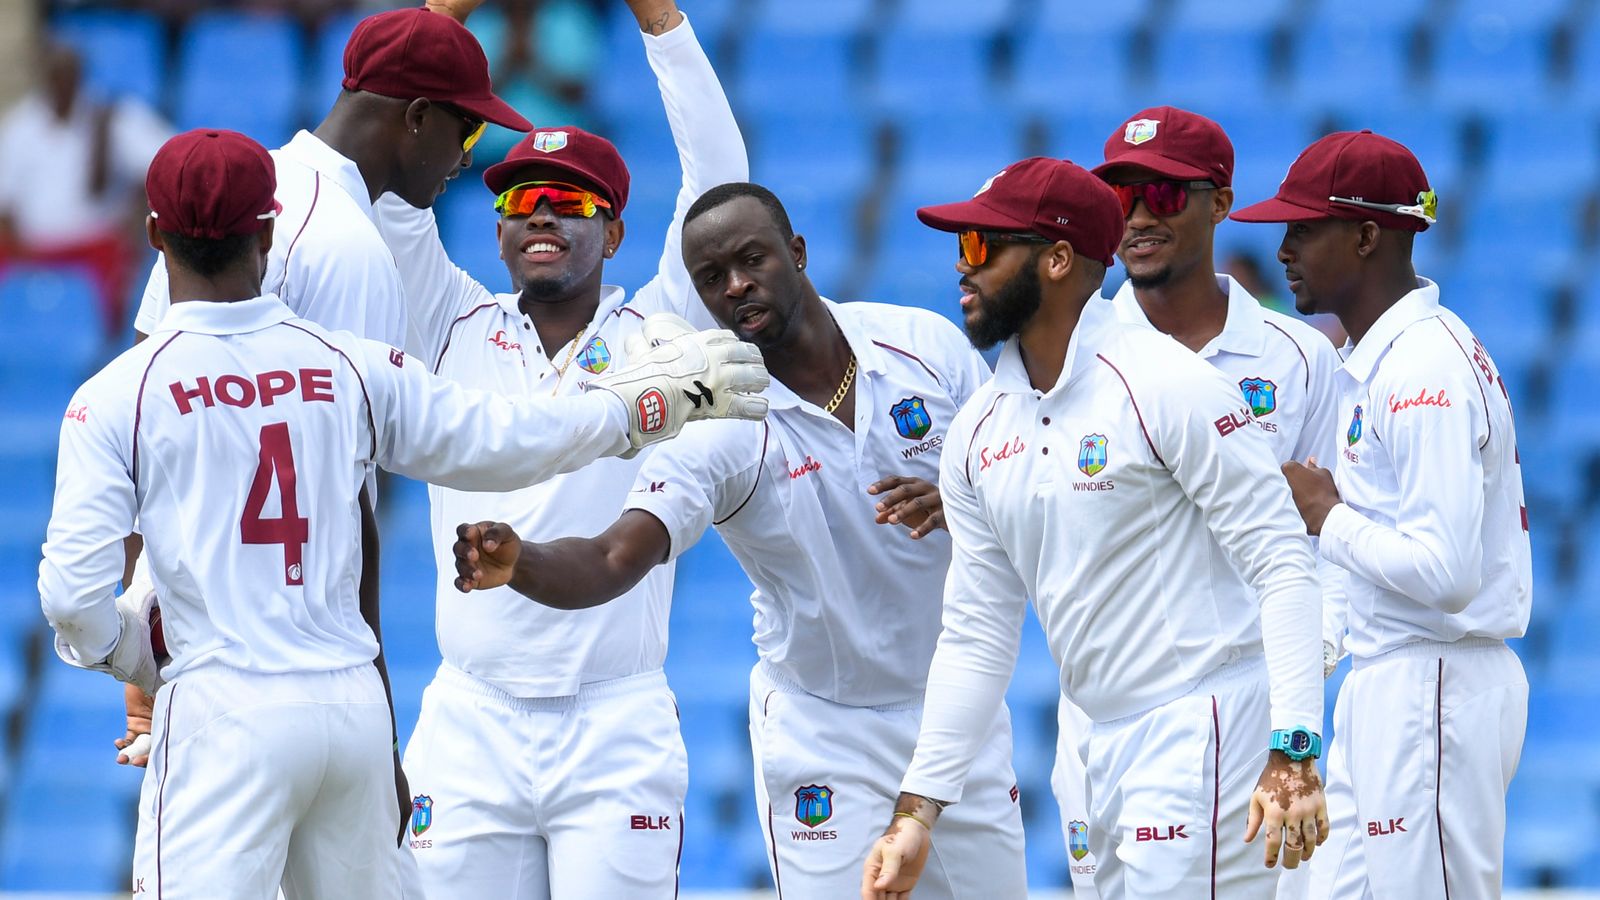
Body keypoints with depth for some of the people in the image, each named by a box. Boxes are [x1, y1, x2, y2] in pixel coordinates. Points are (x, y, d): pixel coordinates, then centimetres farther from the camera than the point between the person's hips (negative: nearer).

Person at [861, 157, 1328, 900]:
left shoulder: (1166, 386, -11)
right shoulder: (979, 433, 12)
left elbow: (1282, 566, -14)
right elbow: (976, 637, 15)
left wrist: (1292, 754, -23)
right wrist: (917, 812, 7)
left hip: (1209, 728, -8)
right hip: (1109, 748, 8)